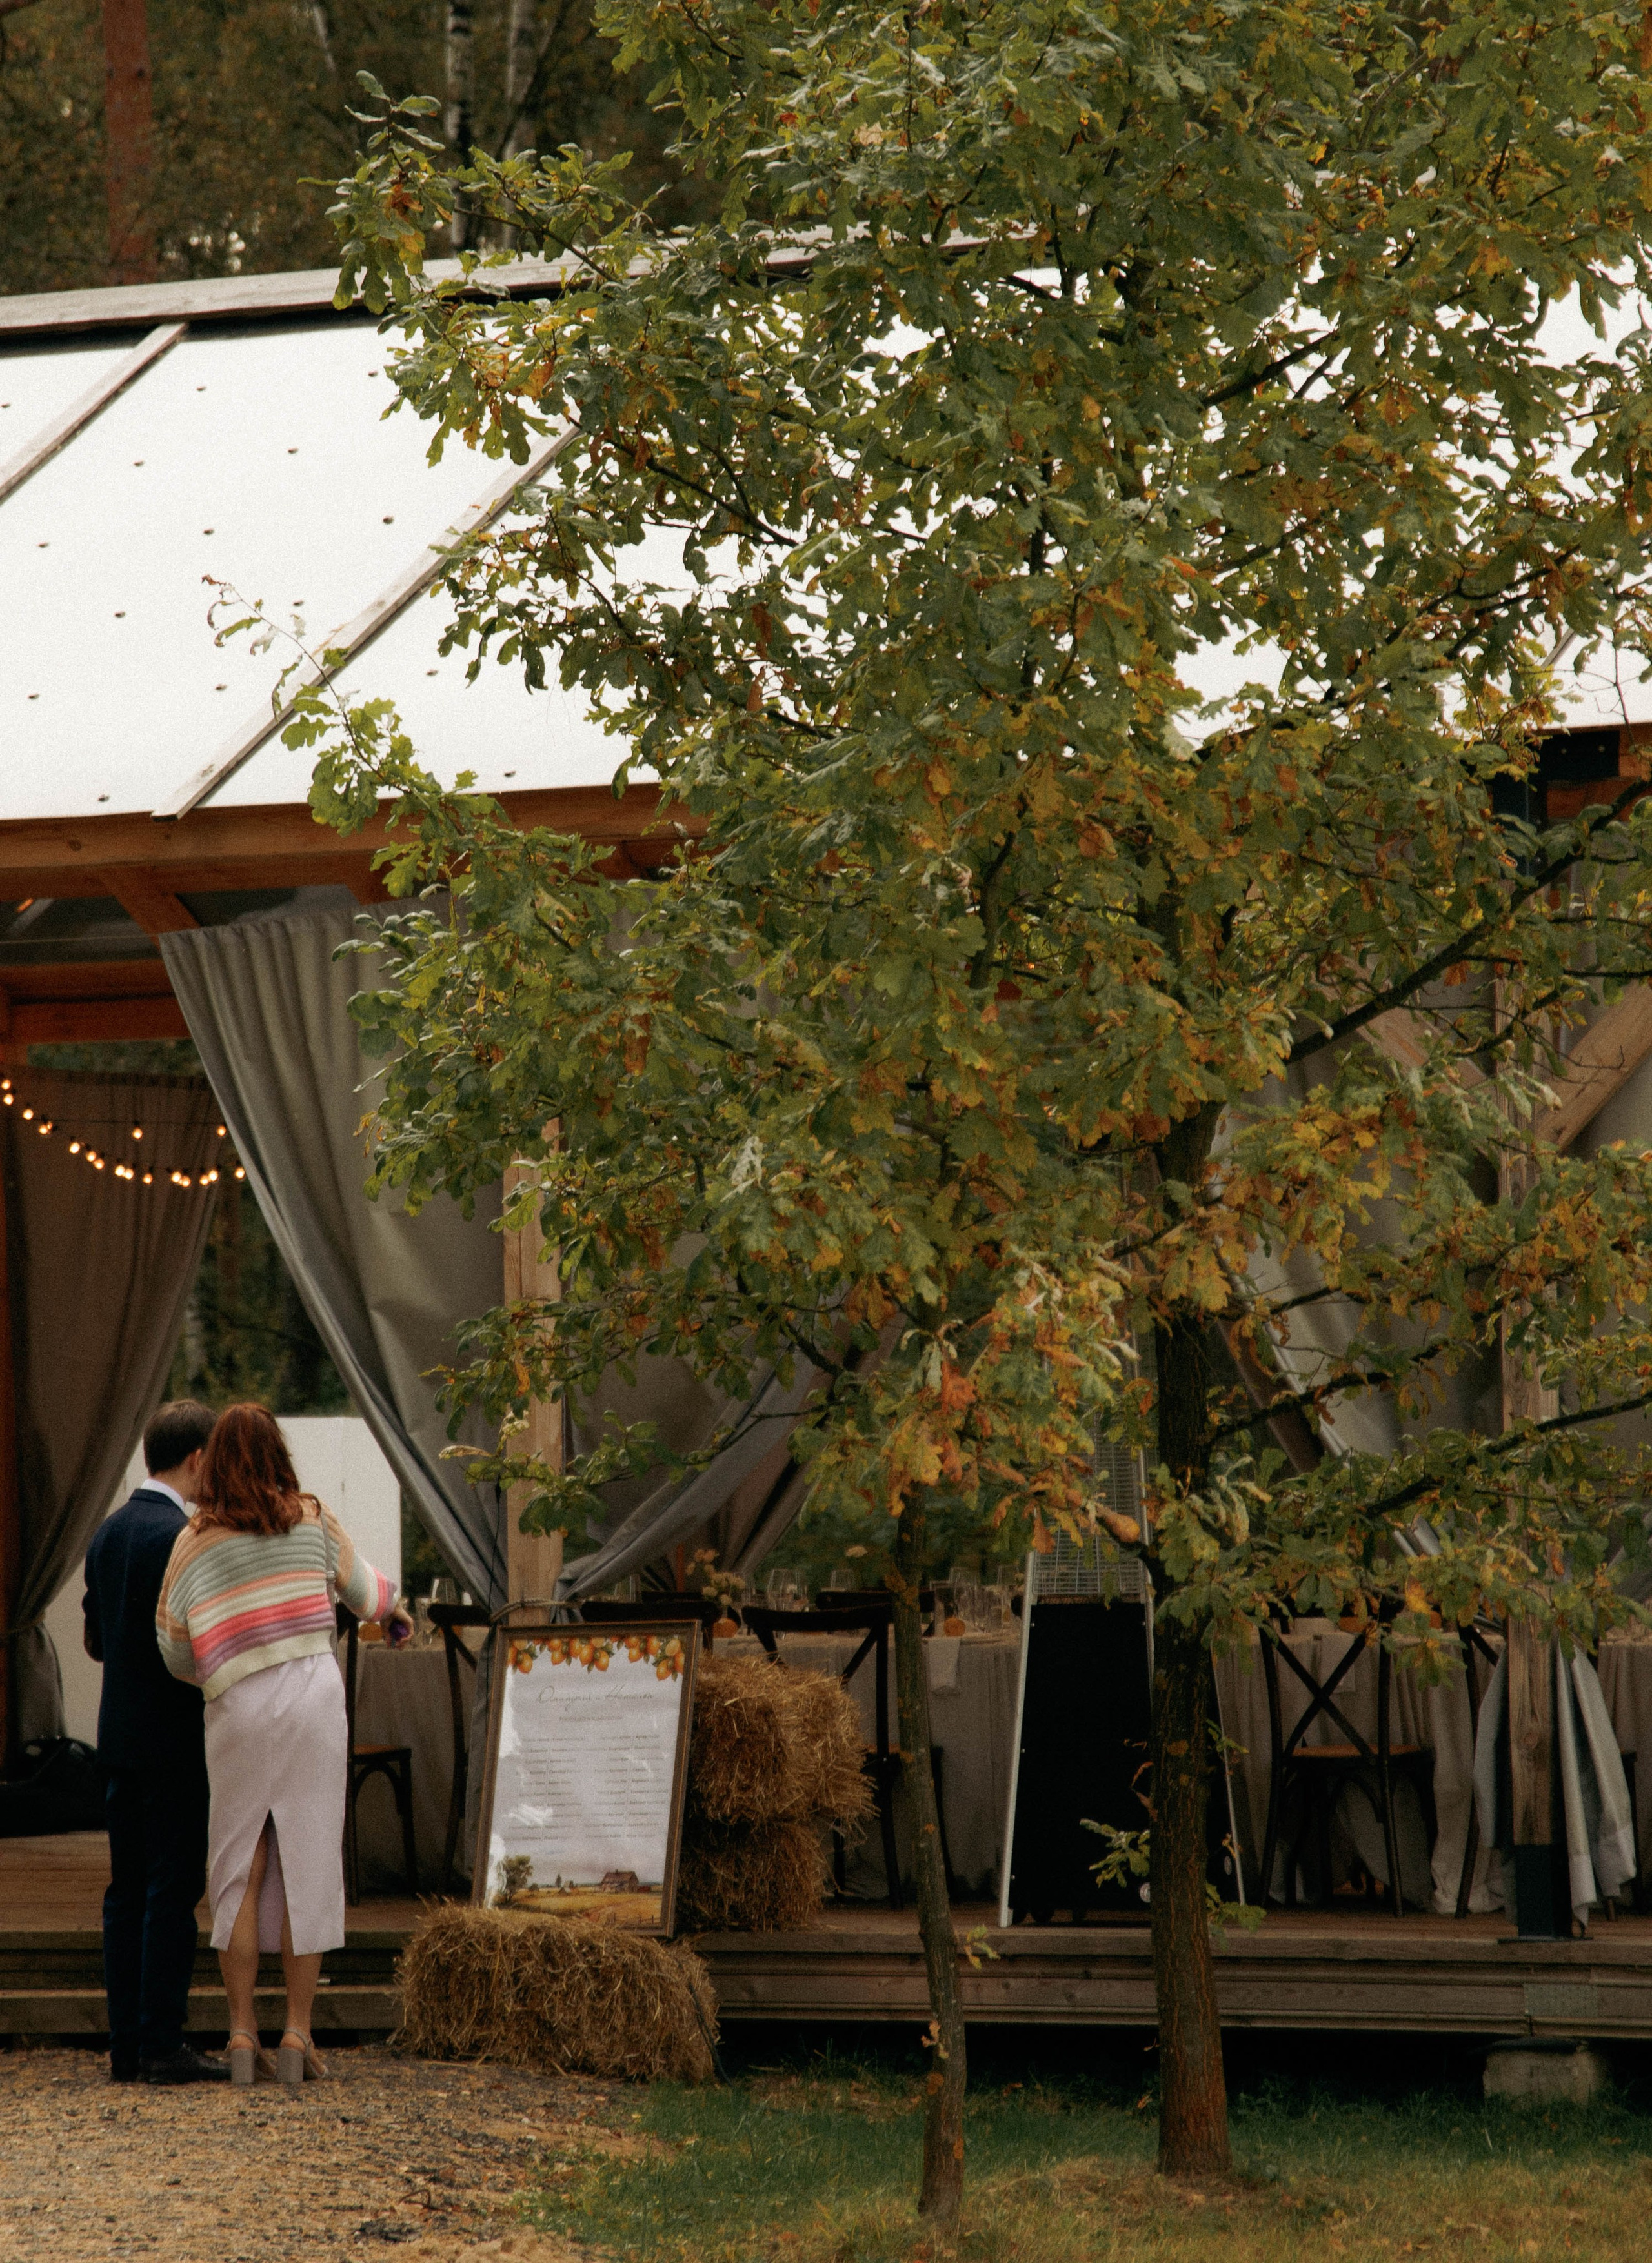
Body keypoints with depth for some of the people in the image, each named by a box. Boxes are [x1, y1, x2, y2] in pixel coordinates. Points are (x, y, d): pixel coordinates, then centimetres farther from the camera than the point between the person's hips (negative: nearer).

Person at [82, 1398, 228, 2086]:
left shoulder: (107, 1533, 11)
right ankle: (163, 2046, -6)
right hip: (173, 1739, -8)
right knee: (173, 1892, -5)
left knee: (128, 1892, 9)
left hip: (119, 1738, 8)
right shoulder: (178, 1536, -16)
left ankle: (126, 2045, 10)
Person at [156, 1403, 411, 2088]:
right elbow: (361, 1587, 17)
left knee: (239, 1870, 7)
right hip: (314, 1698, 0)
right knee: (307, 1864, 4)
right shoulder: (312, 1519, 2)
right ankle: (297, 2034, 2)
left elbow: (175, 1651, 1)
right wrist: (395, 1611, 41)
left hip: (238, 1714, 0)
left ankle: (241, 2033, 4)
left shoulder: (194, 1544, -2)